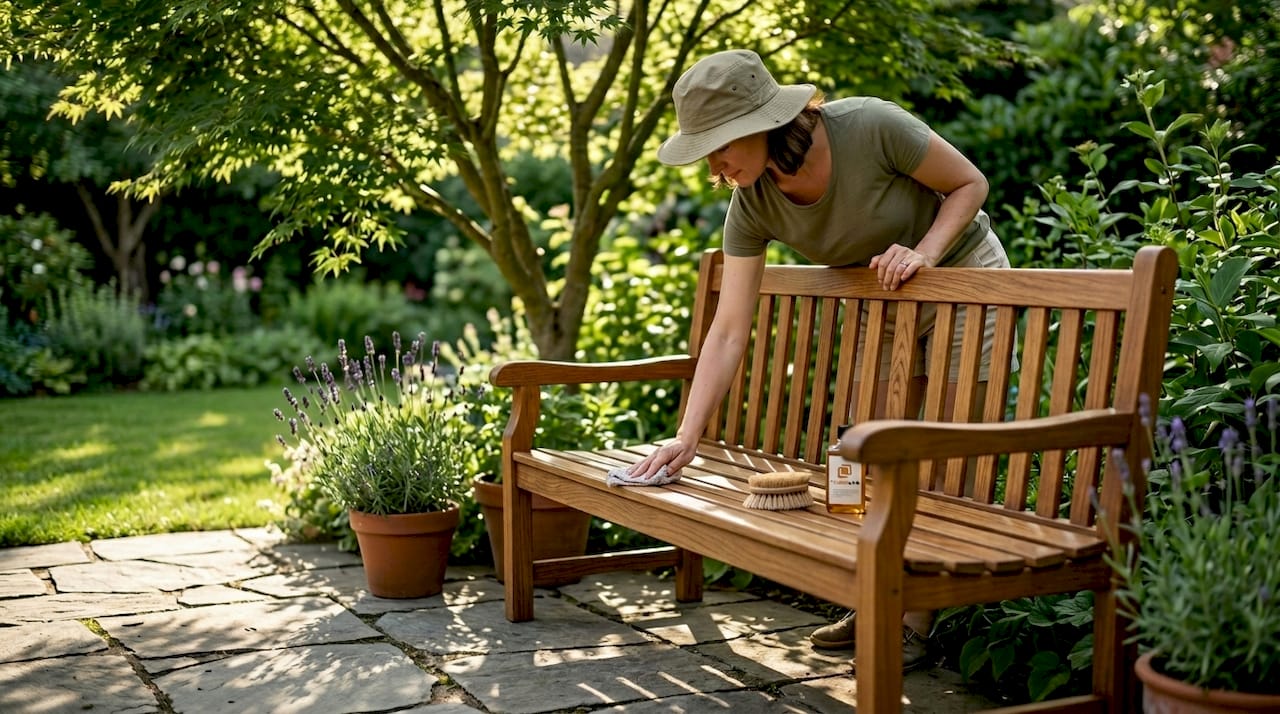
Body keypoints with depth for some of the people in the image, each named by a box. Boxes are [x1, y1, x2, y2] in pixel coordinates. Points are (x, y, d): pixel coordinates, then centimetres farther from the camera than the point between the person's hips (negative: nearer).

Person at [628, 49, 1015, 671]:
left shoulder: (872, 128, -31)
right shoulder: (751, 207, -17)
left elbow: (970, 183, -15)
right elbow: (729, 330, -17)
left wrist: (922, 251, -31)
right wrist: (686, 437, -21)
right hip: (882, 307, 5)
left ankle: (916, 623, 3)